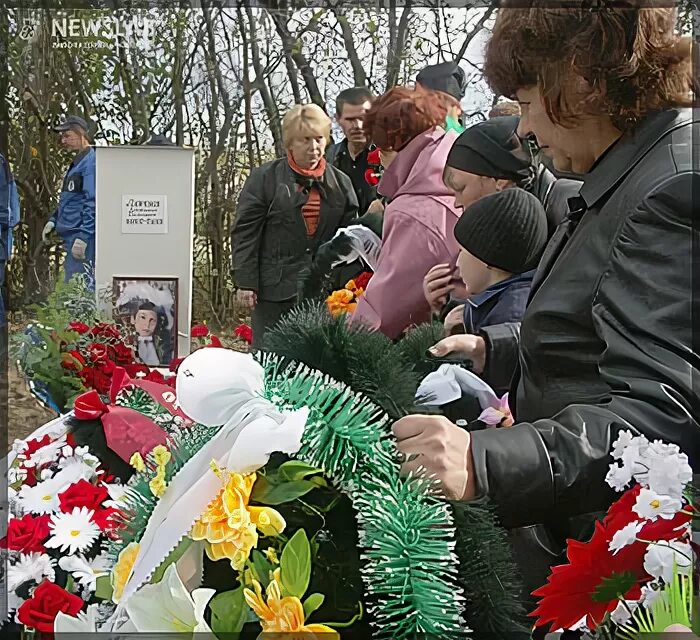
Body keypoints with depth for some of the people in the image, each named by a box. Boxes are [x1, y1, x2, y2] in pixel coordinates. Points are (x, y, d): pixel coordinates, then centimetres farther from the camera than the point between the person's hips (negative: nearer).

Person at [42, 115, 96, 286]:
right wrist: (53, 220, 17)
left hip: (82, 240, -10)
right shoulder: (77, 163, 18)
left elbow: (92, 203, -19)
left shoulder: (92, 162, -11)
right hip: (71, 237, 10)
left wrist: (83, 237, -23)